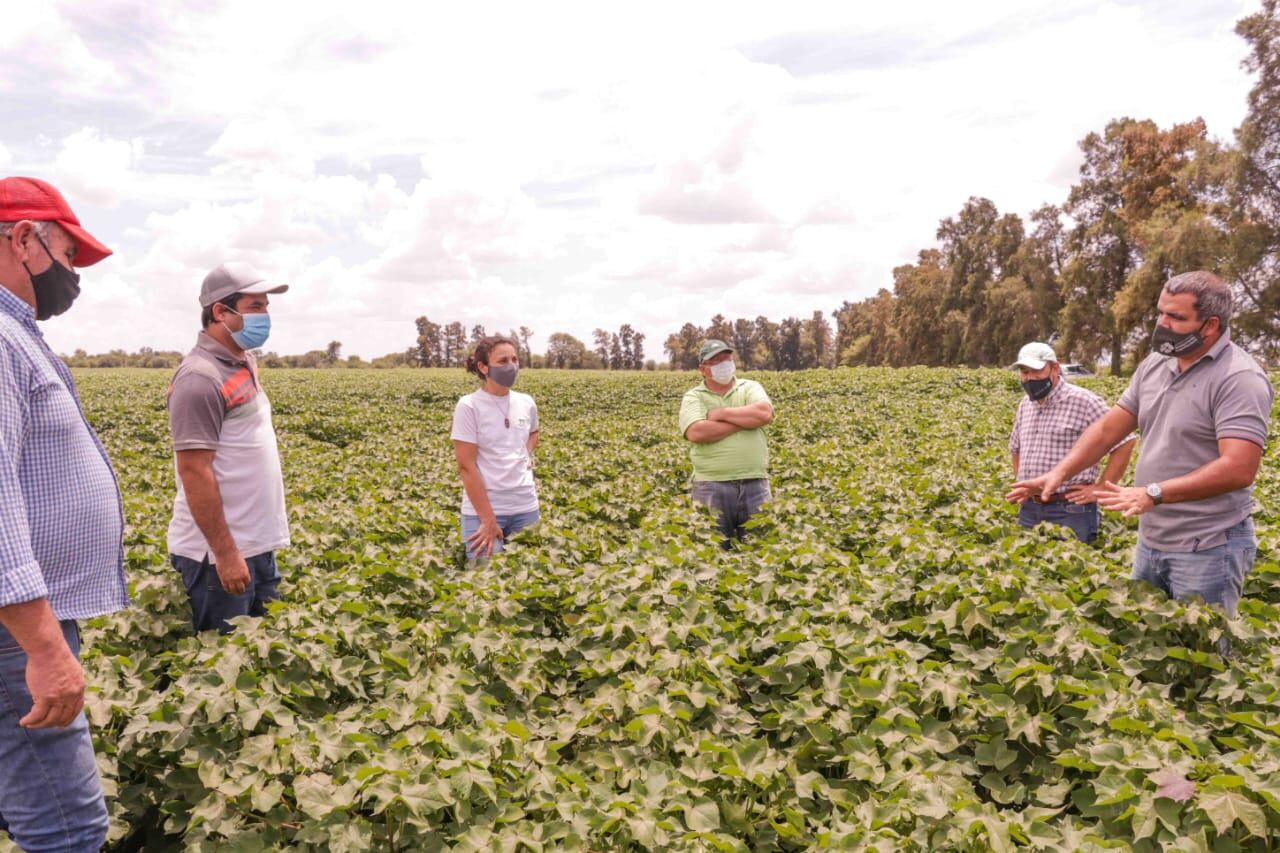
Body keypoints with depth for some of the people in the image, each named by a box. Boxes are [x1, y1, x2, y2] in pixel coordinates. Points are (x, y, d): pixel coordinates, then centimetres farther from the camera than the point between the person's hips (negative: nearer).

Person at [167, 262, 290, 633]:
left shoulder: (243, 363, 11)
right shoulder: (200, 377, -18)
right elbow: (195, 472, -21)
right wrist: (224, 553, -22)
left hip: (257, 543, 9)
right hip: (220, 550, -9)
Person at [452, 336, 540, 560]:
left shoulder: (527, 403, 4)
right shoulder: (469, 406, -11)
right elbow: (466, 466, -13)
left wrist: (526, 455, 5)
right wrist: (488, 520, -17)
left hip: (526, 507, 5)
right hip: (483, 509, -5)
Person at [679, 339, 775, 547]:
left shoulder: (750, 387, 11)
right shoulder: (693, 397, 4)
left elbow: (765, 414, -10)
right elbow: (696, 433, -15)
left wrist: (722, 413, -7)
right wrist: (745, 421, -8)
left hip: (754, 483, 2)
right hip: (712, 485, -2)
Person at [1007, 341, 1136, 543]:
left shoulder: (1082, 401, -10)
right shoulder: (1025, 404, 12)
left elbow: (1124, 442, -10)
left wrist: (1100, 489, -10)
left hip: (1070, 511, -6)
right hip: (1028, 510, 7)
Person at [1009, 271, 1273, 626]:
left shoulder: (1239, 378, -17)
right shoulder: (1154, 365, 7)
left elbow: (1239, 469, -26)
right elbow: (1108, 428, 8)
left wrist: (1152, 493, -32)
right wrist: (1060, 472, -5)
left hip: (1207, 549, -7)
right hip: (1150, 541, 7)